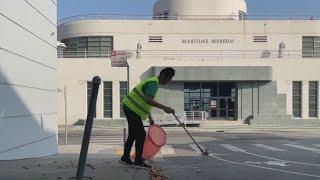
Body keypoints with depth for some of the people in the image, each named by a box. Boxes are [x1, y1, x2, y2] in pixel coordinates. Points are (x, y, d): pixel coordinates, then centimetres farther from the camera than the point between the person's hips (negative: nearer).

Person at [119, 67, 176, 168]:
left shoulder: (153, 82, 14)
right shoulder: (153, 83, -19)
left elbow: (147, 102, 22)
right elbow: (148, 100, -36)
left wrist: (150, 118, 24)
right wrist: (164, 107, -39)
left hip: (130, 108, 11)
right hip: (132, 109, -11)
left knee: (133, 134, 16)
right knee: (141, 135, -7)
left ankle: (125, 158, 25)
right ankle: (138, 161, 0)